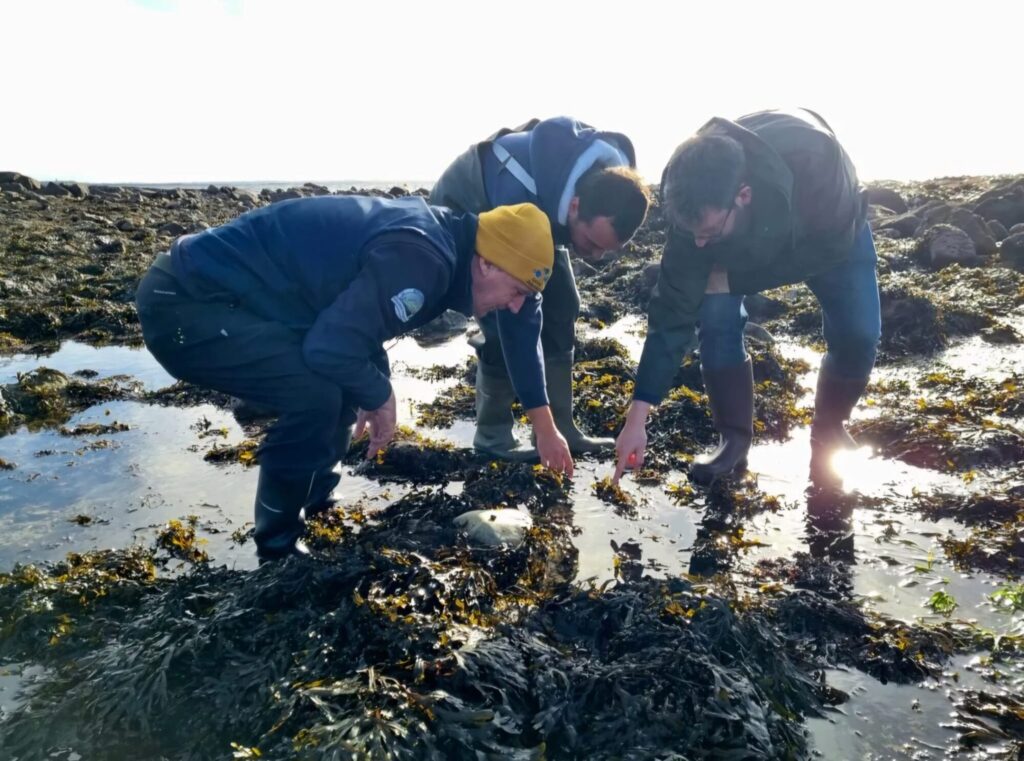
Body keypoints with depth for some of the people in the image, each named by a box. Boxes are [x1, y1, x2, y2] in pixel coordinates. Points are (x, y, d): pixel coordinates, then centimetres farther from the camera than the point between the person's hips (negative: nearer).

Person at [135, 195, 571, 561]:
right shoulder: (419, 259, -24)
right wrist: (380, 396, -8)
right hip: (183, 305, -10)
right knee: (316, 393, -23)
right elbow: (332, 346, -29)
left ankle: (314, 506, 28)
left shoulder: (431, 237, 7)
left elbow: (357, 321, 19)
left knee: (342, 380, 14)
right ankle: (278, 549, -1)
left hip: (216, 291, 10)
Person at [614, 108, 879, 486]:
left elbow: (832, 246, -29)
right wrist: (637, 417, -34)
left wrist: (734, 278, -34)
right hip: (741, 242, 1)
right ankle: (734, 438, 0)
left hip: (830, 232, -1)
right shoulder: (695, 208, -35)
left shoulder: (814, 159, -46)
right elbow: (673, 311, -32)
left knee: (858, 333, -14)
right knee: (715, 321, -20)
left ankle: (828, 429, 14)